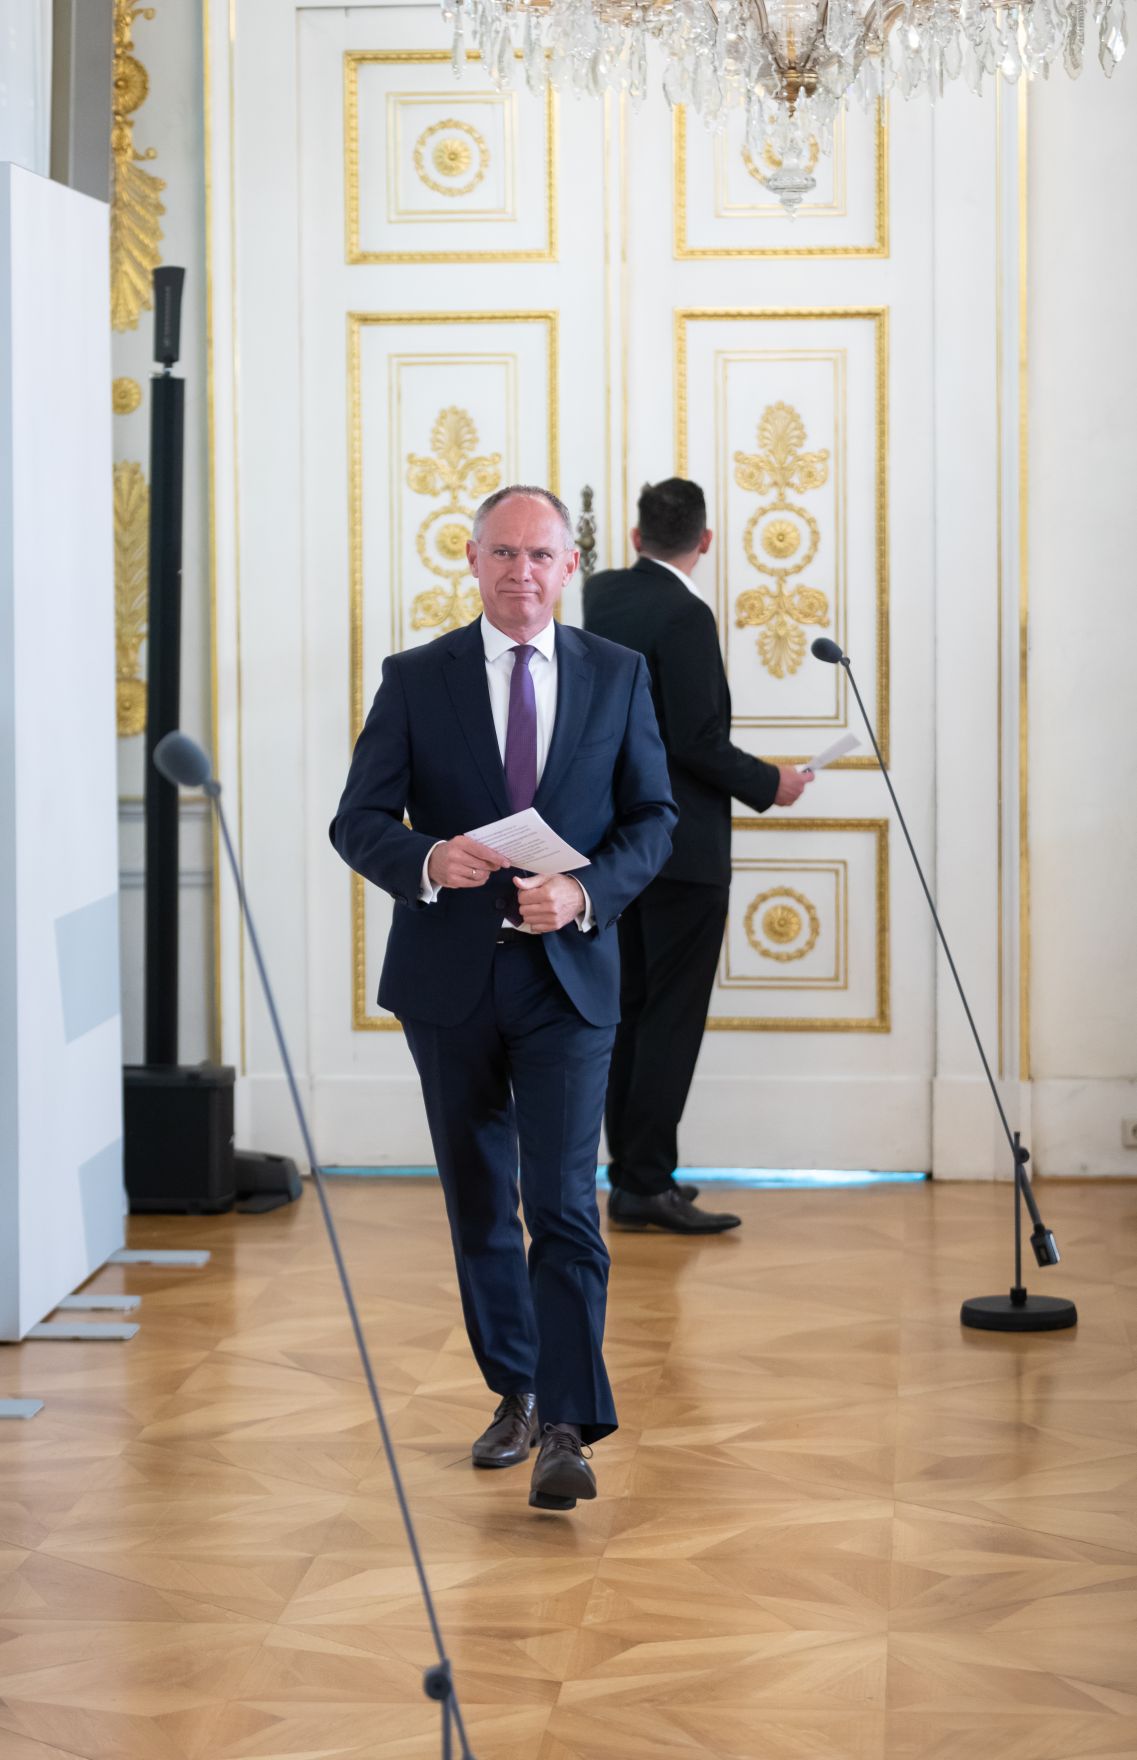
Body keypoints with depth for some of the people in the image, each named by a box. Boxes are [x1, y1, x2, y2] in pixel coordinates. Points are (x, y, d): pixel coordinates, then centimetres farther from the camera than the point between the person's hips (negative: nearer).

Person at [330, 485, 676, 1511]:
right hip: (450, 975, 1)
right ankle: (515, 1391, 28)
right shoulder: (416, 680, 2)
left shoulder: (618, 676, 5)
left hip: (569, 975, -1)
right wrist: (427, 862, -23)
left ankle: (567, 1429, -11)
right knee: (479, 1203, 12)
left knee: (564, 1203, -11)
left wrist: (584, 893, -14)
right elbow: (357, 821, -2)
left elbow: (654, 817, 5)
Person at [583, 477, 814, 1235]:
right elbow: (697, 741, -21)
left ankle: (631, 1172, 17)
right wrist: (768, 783, -7)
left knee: (631, 1011, 12)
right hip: (683, 848, -8)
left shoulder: (601, 596, 7)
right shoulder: (685, 616, -18)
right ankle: (647, 1185, -5)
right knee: (673, 1017, -4)